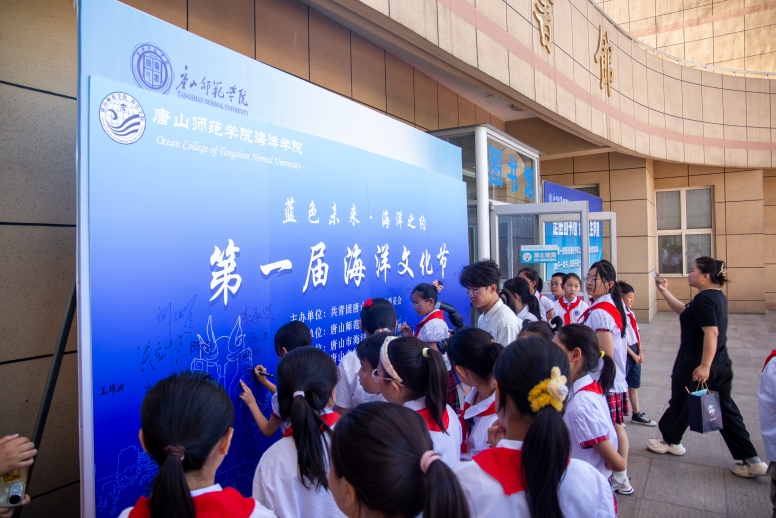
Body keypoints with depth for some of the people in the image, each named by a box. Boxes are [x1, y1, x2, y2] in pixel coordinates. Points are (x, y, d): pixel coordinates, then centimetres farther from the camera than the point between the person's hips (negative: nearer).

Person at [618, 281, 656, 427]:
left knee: (633, 385, 17)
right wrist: (633, 355, -11)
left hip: (635, 352, 9)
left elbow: (637, 334, 13)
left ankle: (636, 414, 29)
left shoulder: (631, 314, 10)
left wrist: (640, 352, 4)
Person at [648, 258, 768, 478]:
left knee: (681, 403, 12)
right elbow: (685, 311, 21)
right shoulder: (718, 296, 11)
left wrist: (704, 366, -28)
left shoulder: (704, 299, -20)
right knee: (725, 408, 13)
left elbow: (711, 332, -27)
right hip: (721, 363, 9)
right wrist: (665, 292, 19)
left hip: (695, 365, -9)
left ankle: (670, 441, 31)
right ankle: (751, 459, 12)